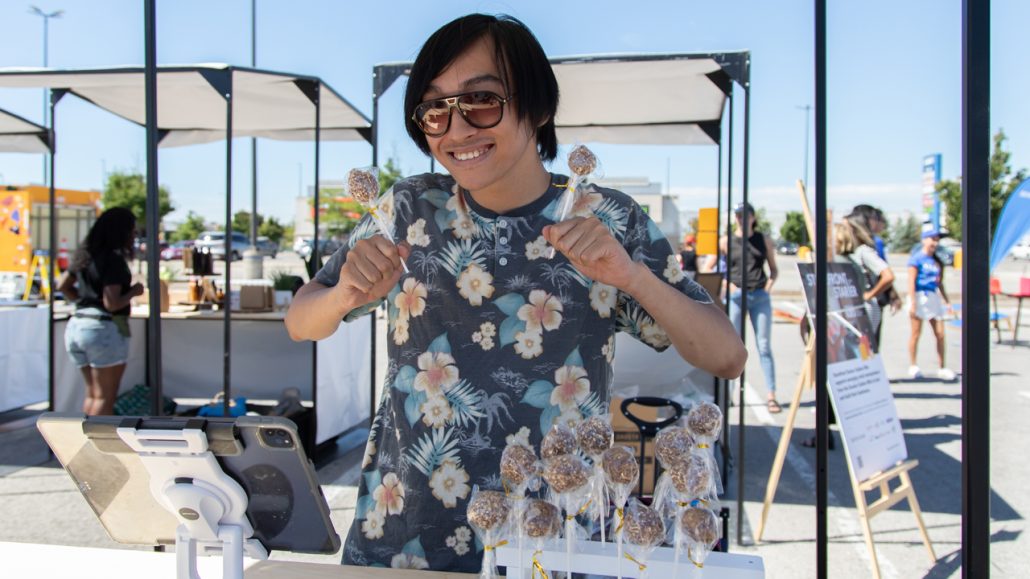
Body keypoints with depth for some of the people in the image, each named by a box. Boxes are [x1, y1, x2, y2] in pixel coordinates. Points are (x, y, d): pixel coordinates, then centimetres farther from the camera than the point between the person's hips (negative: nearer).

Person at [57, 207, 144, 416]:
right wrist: (133, 291, -4)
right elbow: (112, 303, -20)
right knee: (104, 397, 0)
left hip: (76, 325, 8)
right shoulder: (113, 259, -15)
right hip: (104, 328, -8)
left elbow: (63, 286, 19)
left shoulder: (85, 255, 10)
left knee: (92, 393, 17)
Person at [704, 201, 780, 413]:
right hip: (735, 297, -1)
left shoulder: (764, 241, 9)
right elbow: (707, 268, 5)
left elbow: (774, 269, 16)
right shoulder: (726, 241, 4)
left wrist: (770, 283, -3)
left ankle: (771, 395, 4)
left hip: (760, 297, 1)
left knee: (764, 346, 1)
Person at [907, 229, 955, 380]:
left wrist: (946, 300, 18)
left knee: (940, 334, 2)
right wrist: (913, 303, -16)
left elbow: (939, 283, 21)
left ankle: (942, 368, 9)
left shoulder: (936, 261, 14)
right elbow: (911, 281, -10)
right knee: (916, 333, 1)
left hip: (934, 297, 6)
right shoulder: (916, 258, -5)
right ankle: (913, 366, 10)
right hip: (919, 295, -6)